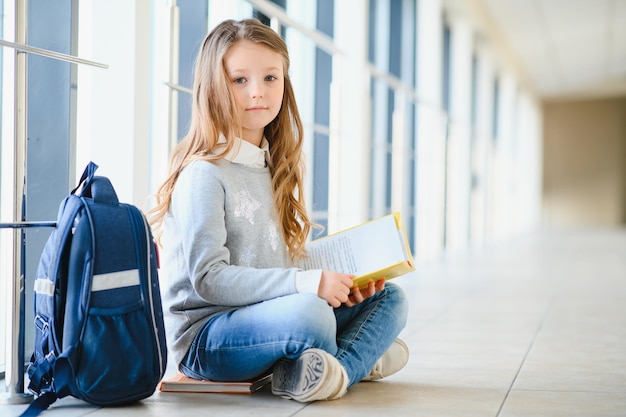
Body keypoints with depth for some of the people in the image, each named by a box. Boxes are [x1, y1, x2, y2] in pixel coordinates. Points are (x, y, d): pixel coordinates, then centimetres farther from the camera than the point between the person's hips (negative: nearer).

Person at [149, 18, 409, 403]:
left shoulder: (274, 169, 14)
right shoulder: (204, 173, -13)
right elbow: (208, 278, -21)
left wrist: (340, 283, -3)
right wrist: (304, 283, -28)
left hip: (264, 318, 9)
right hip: (206, 335, -9)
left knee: (389, 298, 3)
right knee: (309, 314, -37)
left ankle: (338, 369, -22)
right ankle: (361, 357, -7)